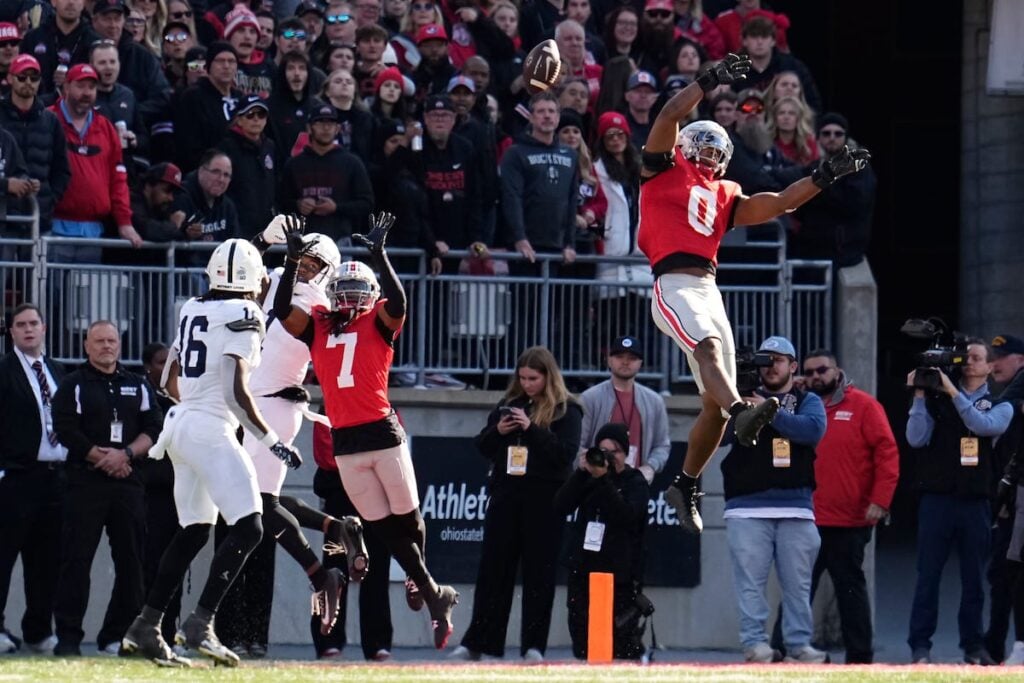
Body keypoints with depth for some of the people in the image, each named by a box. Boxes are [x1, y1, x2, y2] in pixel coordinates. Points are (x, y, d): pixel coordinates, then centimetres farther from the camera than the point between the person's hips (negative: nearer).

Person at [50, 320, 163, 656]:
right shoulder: (73, 385, 7)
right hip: (85, 481, -3)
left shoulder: (138, 386, 16)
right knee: (76, 559, -7)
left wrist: (125, 454, -10)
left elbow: (153, 430, 7)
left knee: (131, 562, 0)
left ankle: (116, 636, 6)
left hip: (129, 482, 3)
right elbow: (67, 430, -4)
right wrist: (102, 459, -10)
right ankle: (68, 635, -6)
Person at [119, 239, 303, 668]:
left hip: (181, 424, 9)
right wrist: (272, 441, -13)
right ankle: (200, 624, -17)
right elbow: (237, 392, -17)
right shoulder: (241, 316, -10)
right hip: (211, 433, -9)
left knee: (193, 532, 15)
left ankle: (145, 628, 12)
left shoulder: (193, 311, 14)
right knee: (248, 529, -8)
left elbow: (169, 382, 21)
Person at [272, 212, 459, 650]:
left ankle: (424, 586, 23)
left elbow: (397, 303, -18)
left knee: (407, 520, 2)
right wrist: (292, 261, -8)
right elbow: (282, 310, -1)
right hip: (345, 444, 3)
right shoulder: (317, 328, 11)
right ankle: (433, 594, 18)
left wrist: (379, 254, -22)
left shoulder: (378, 325, 2)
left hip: (383, 432, -3)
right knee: (383, 528, 6)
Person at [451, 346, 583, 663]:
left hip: (543, 502, -4)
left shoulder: (566, 410, -1)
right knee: (493, 569, 4)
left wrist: (531, 428, -19)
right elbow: (482, 447, 14)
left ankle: (534, 646, 4)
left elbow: (566, 453, -13)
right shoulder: (509, 404, 12)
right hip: (506, 495, 4)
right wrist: (497, 430, -7)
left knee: (539, 574, -1)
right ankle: (477, 643, 7)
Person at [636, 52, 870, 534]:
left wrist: (825, 176, 17)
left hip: (710, 293, 7)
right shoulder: (665, 169, 12)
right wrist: (710, 81, -4)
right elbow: (671, 115, 0)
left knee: (714, 404, 2)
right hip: (673, 286, -7)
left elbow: (777, 204, 22)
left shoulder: (723, 197, 26)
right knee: (709, 346, -34)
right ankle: (742, 411, -60)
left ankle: (685, 486, 14)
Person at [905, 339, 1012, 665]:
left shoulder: (999, 405, 8)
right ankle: (920, 647, -1)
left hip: (976, 502, 1)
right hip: (937, 499, -1)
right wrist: (919, 396, -11)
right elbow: (916, 438, -4)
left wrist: (953, 393, -17)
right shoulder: (936, 399, 6)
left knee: (974, 579, 5)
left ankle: (973, 647, 10)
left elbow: (984, 425, -13)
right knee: (928, 576, -2)